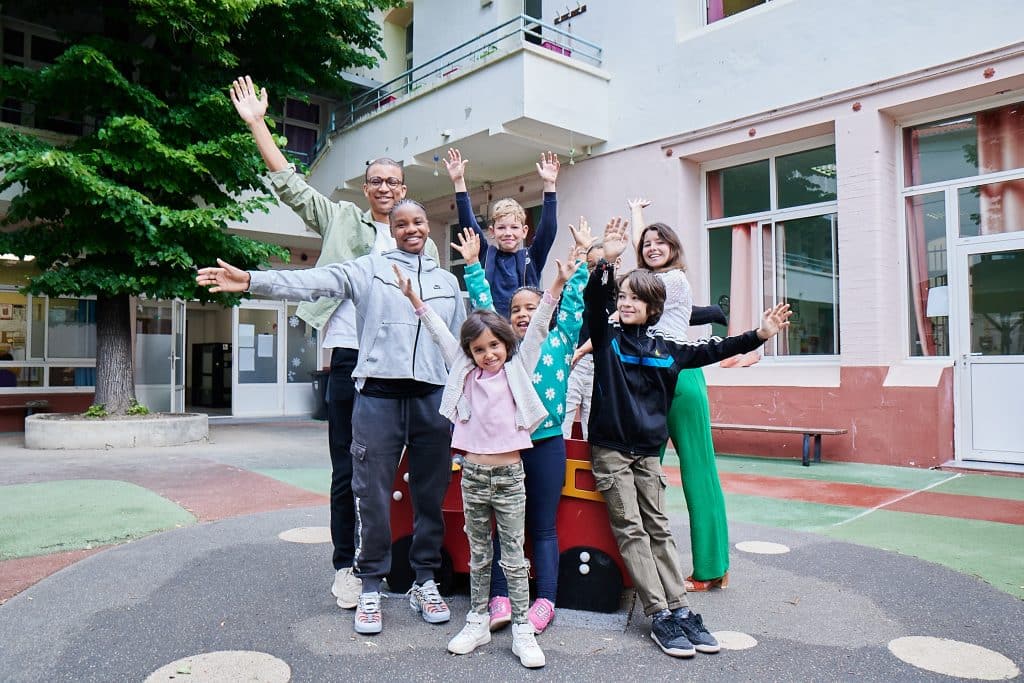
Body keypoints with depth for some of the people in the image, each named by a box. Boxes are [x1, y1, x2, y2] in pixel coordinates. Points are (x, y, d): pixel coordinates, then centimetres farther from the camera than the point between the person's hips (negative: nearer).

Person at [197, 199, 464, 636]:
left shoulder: (447, 281, 16)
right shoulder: (370, 268, 7)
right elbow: (317, 282, -6)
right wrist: (252, 280, -18)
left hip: (433, 398, 3)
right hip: (379, 394, -2)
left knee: (431, 494, 9)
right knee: (373, 494, 1)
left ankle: (425, 581, 25)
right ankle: (370, 587, 18)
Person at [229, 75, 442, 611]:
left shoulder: (421, 242, 14)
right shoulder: (341, 219, 12)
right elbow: (290, 184, 9)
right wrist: (257, 123, 6)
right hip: (350, 358, -1)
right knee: (347, 470, 4)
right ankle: (346, 566, 17)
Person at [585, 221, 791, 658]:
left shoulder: (665, 348, 6)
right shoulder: (606, 338, -3)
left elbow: (710, 351, 10)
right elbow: (594, 302, -19)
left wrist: (758, 335, 3)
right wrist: (606, 262, -34)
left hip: (647, 451, 4)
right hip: (610, 448, -3)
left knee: (658, 528, 7)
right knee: (630, 530, -4)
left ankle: (680, 609, 10)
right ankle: (660, 617, -1)